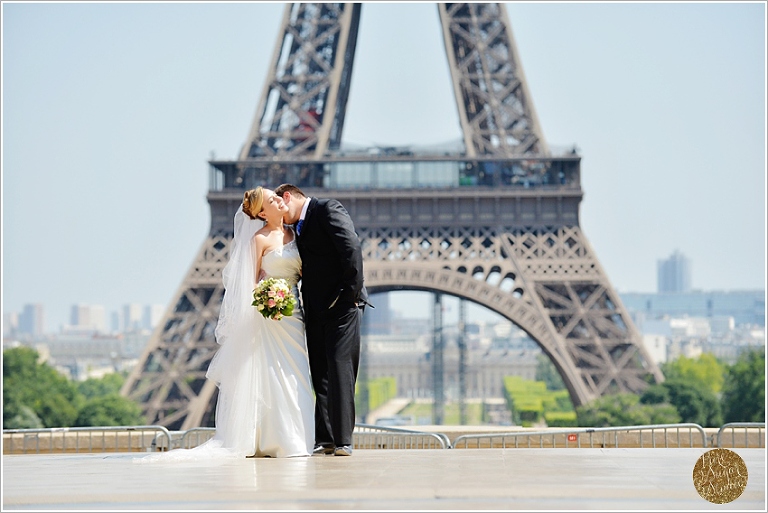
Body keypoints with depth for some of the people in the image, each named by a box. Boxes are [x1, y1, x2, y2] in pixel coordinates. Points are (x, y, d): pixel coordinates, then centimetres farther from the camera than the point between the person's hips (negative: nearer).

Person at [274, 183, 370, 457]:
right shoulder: (299, 228, 21)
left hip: (342, 306, -9)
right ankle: (325, 439, 9)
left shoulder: (328, 209, -4)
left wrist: (352, 291, -17)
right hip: (316, 311, 9)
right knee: (321, 375, 6)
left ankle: (343, 441, -11)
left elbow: (352, 248, -14)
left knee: (340, 369, -11)